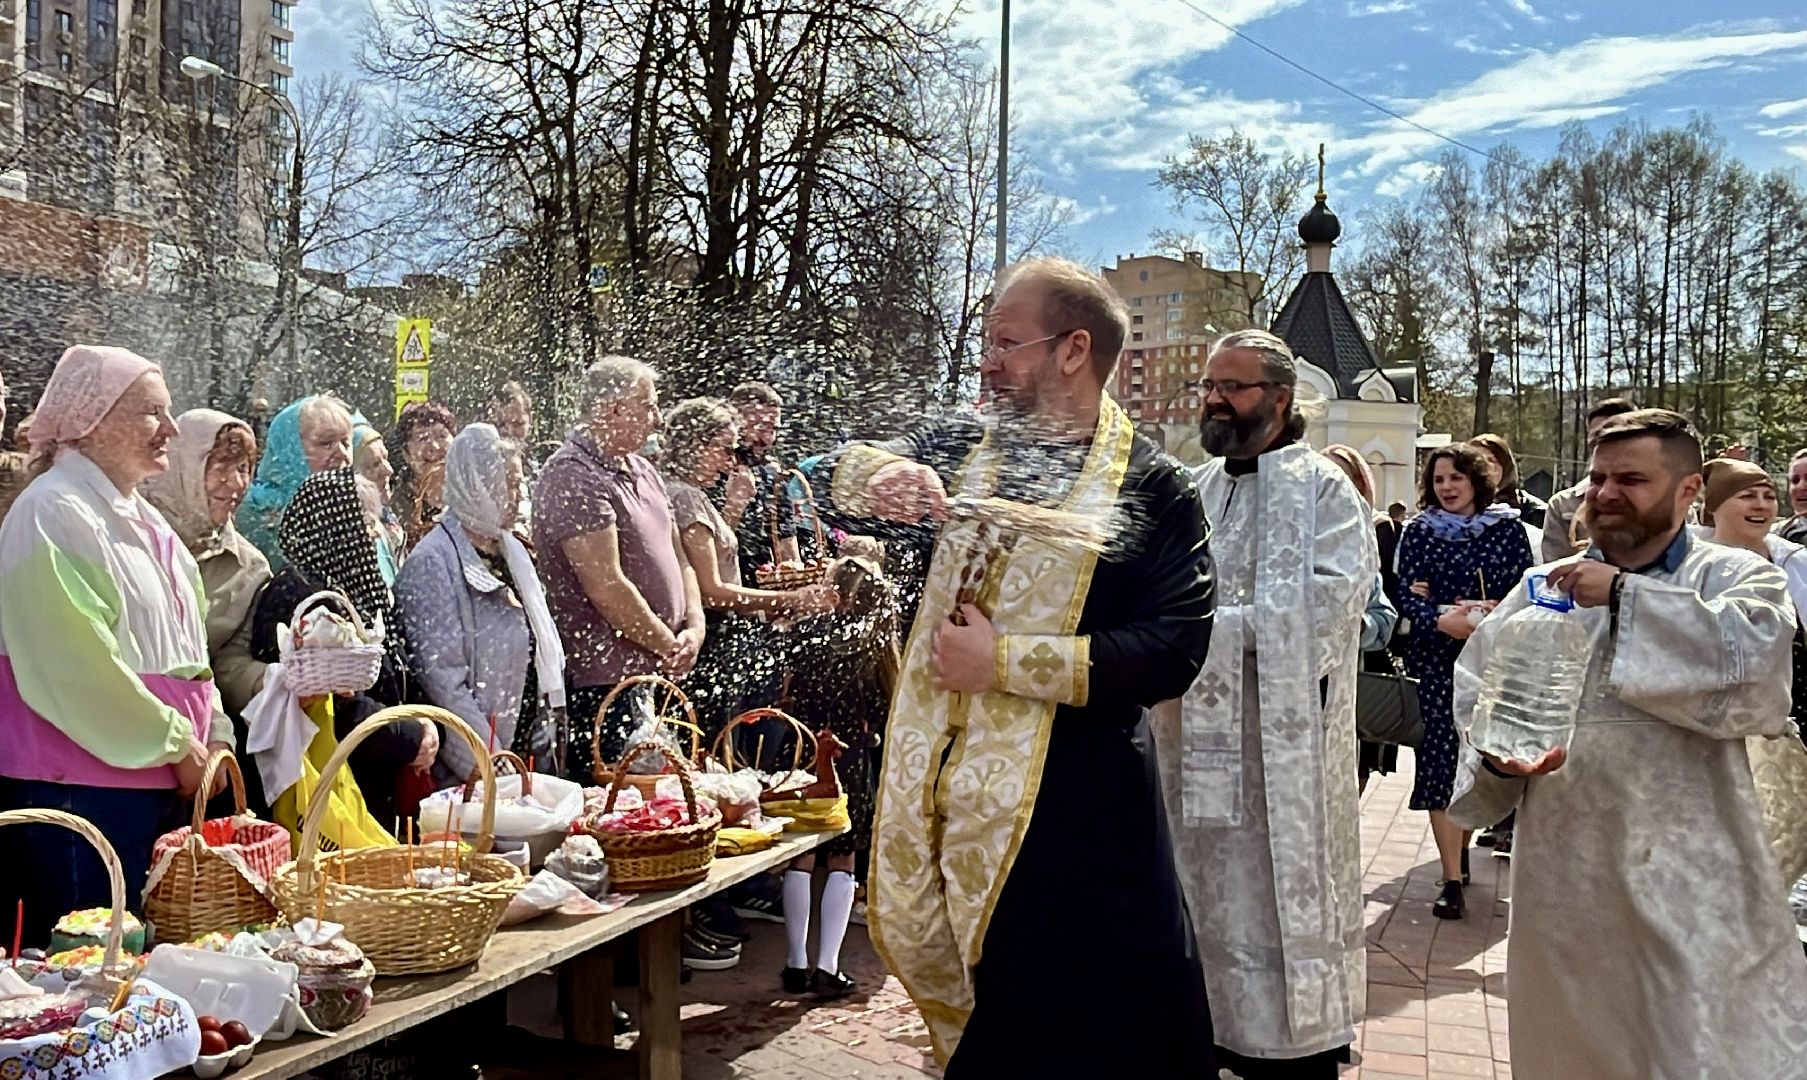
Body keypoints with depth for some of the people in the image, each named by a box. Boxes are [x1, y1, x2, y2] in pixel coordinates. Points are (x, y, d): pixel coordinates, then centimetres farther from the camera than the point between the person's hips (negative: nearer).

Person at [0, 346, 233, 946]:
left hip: (161, 779, 9)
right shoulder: (53, 513, -12)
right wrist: (175, 742, -12)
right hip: (80, 788, -9)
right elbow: (78, 667, -19)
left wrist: (213, 737, 9)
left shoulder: (138, 516, 17)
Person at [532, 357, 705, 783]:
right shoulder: (574, 476, -15)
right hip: (603, 679, -9)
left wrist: (694, 626, 2)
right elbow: (607, 587, -20)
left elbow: (676, 556, 18)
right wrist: (668, 646, -10)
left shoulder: (641, 470, 15)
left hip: (656, 670, 9)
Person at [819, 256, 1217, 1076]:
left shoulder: (1154, 490, -8)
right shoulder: (963, 449, 9)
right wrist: (878, 472, -18)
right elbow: (836, 474, 6)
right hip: (936, 791, 5)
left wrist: (1004, 661, -17)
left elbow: (1171, 653, -16)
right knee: (970, 1014, 17)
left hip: (1069, 810, -4)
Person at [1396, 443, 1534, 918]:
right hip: (1435, 661, 0)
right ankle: (1453, 881, 0)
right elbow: (1408, 597, -4)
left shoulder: (1507, 528, 4)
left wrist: (1492, 610, -17)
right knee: (1440, 763, -4)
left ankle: (1461, 847, 32)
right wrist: (1443, 620, -22)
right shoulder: (1418, 531, 4)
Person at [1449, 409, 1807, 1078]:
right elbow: (1476, 692, 12)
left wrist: (1625, 596, -15)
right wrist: (1499, 754, -7)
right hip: (1562, 874, 4)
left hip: (1690, 883, -3)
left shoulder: (1733, 576, 3)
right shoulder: (1543, 589, 12)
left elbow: (1753, 657, -19)